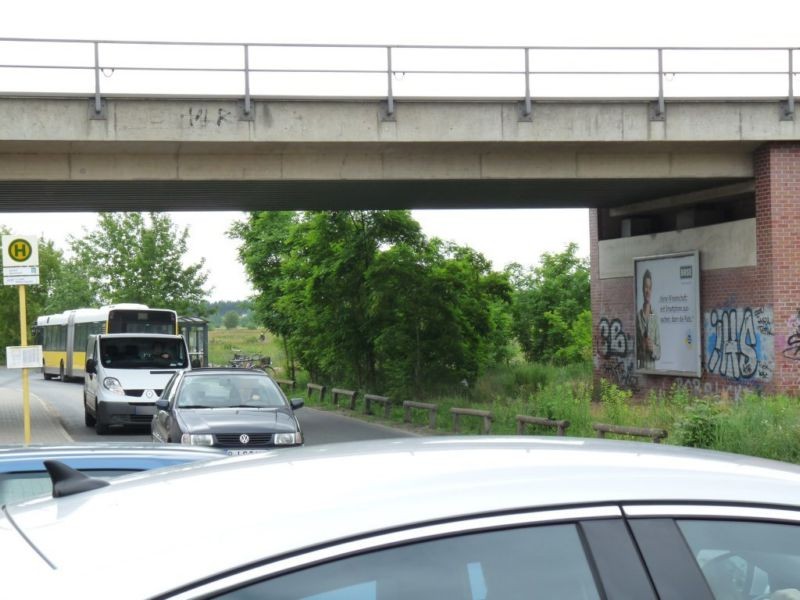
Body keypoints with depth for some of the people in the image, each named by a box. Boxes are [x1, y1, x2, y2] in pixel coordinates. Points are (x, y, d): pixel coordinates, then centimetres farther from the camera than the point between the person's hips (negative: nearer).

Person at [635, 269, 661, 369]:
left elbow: (659, 352, 4)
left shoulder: (655, 317, 3)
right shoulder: (637, 316, 2)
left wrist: (653, 348, -16)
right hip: (640, 367, -1)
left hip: (652, 367, 1)